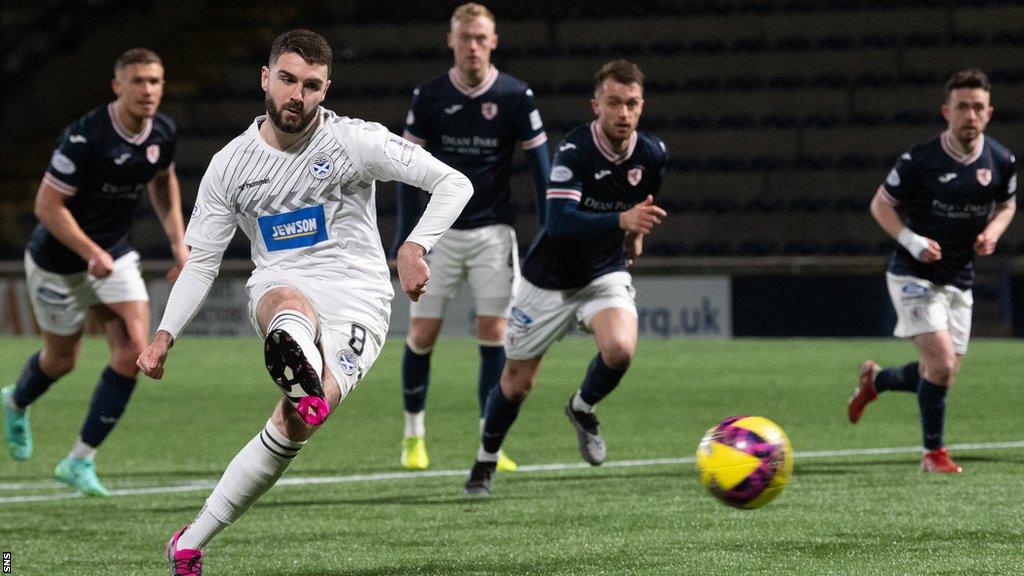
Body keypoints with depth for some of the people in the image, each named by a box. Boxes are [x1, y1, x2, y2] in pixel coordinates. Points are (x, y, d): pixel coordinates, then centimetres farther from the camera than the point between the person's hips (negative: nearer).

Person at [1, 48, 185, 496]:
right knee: (62, 359, 11)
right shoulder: (86, 138, -28)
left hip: (115, 253, 5)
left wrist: (178, 242, 8)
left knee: (133, 350, -12)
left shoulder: (162, 133, -7)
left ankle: (80, 459, -3)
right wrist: (93, 254, -29)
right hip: (58, 259, -5)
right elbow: (47, 206, -25)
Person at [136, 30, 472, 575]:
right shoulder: (229, 166, 5)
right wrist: (164, 336, 2)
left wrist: (414, 247, -26)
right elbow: (200, 263, 13)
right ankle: (302, 376, -77)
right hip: (276, 292, 2)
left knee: (294, 425, -23)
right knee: (290, 304, -39)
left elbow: (454, 184, -9)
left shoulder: (354, 142, -4)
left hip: (356, 304, -2)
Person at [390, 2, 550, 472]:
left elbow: (539, 165, 1)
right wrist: (406, 236, -1)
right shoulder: (429, 97, -1)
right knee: (421, 334, -1)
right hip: (440, 231, 1)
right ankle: (413, 434, 17)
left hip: (493, 231, -1)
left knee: (493, 332, -7)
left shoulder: (515, 97, -4)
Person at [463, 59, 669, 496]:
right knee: (517, 382, 8)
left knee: (620, 349, -27)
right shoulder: (573, 151, -27)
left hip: (606, 275, 3)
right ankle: (485, 462, 35)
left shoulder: (652, 155, -11)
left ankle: (582, 409, 7)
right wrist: (620, 220, -52)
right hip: (550, 280, -3)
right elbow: (559, 221, -41)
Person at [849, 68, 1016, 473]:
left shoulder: (1001, 162, -3)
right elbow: (881, 204, -4)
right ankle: (934, 452, 2)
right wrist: (911, 240, -20)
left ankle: (875, 379, 39)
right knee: (941, 366, -18)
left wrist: (993, 232, -6)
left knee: (941, 376, 8)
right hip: (914, 276, -5)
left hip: (959, 281, 5)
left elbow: (1006, 204, 15)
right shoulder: (919, 160, -16)